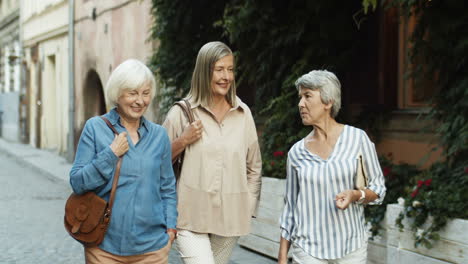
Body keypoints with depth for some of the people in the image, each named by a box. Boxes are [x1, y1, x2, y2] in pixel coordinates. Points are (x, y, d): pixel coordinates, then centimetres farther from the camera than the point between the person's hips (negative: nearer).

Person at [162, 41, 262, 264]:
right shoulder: (182, 113, -2)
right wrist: (182, 141, -10)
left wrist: (248, 208, 8)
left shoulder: (243, 114, 7)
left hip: (229, 219, 3)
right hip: (191, 218, -3)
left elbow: (254, 168, 15)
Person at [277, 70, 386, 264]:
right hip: (307, 248, 1)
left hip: (351, 247, -1)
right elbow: (290, 206, 7)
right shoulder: (296, 152, 1)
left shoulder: (357, 138, -5)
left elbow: (378, 188, 2)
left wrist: (356, 195, -19)